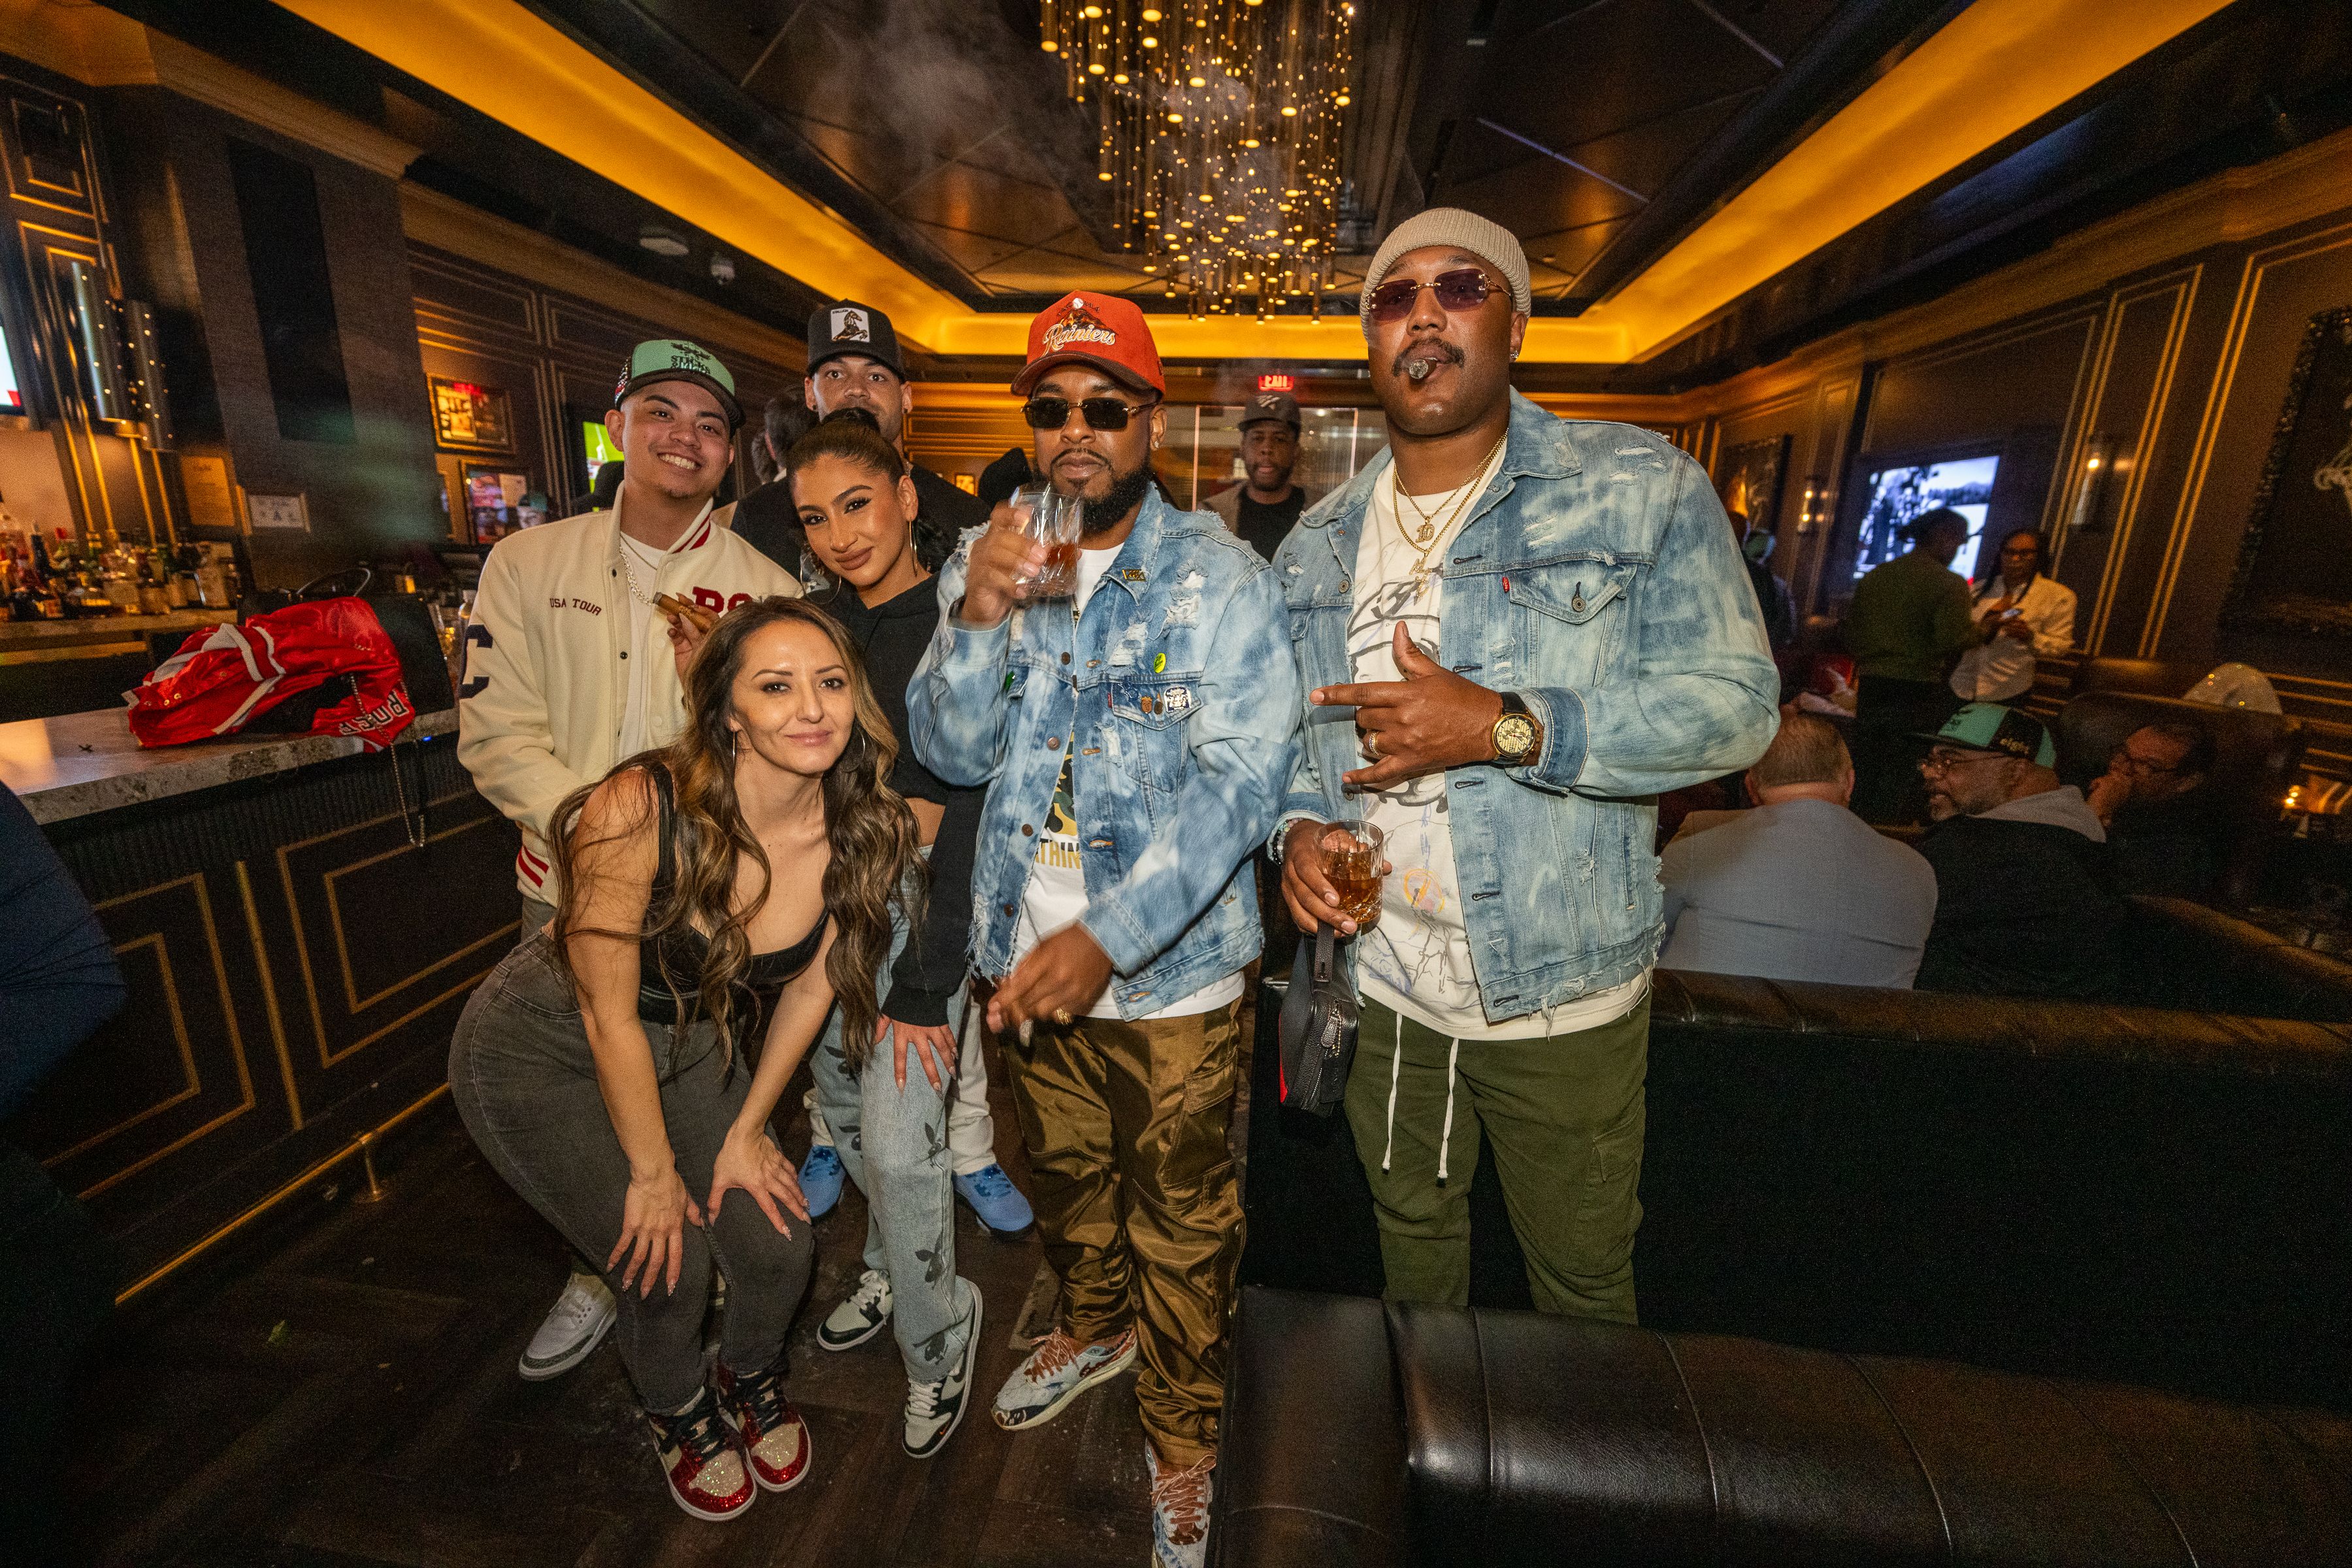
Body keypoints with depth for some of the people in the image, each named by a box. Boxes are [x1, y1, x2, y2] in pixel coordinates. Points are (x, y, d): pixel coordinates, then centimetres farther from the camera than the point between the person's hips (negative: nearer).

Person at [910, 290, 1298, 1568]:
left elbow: (1240, 784, -19)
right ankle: (1092, 1323, 57)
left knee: (1182, 1222, 14)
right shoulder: (985, 560, 2)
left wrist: (1108, 937, -25)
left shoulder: (1221, 579, -12)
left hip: (1172, 972, -4)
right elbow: (950, 754, -5)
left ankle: (1182, 1436, 42)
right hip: (1025, 957, 4)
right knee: (1067, 1170, 27)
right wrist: (978, 621, -22)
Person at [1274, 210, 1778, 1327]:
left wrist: (1504, 728, -26)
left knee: (1581, 1280, 21)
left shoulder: (1640, 491, -9)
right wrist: (1298, 827, -11)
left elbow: (1734, 700, -14)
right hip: (1382, 983, 4)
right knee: (1411, 1235, 28)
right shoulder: (1316, 547, 4)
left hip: (1563, 994, -3)